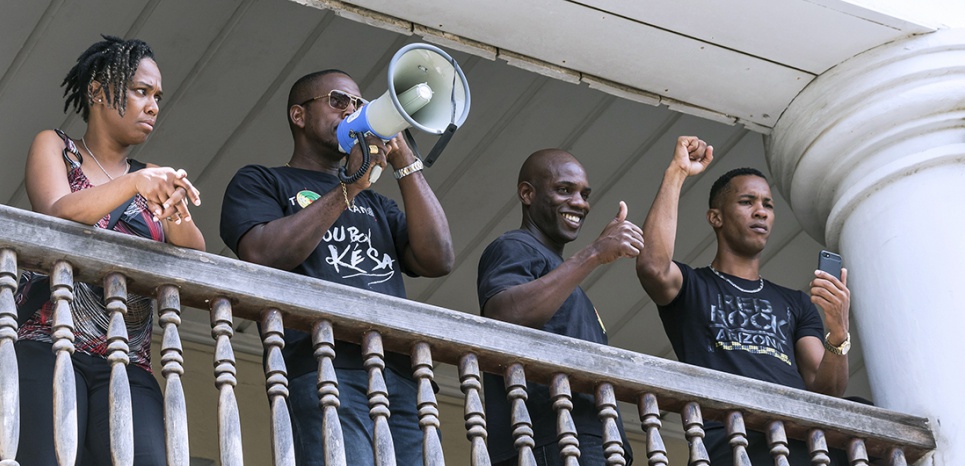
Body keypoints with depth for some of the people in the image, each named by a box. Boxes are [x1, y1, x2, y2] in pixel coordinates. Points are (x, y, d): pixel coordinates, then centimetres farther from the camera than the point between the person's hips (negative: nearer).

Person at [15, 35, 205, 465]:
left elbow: (195, 256, 8)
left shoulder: (153, 179, 23)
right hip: (45, 346, -3)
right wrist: (135, 184, -21)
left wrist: (176, 211, -14)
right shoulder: (54, 148, 14)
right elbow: (58, 213, -7)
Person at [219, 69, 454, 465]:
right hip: (322, 365, -5)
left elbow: (438, 261, 16)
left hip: (401, 375, 5)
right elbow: (262, 255, -3)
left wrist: (405, 165, 13)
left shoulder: (375, 204, 34)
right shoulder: (260, 183, 19)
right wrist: (349, 188, -2)